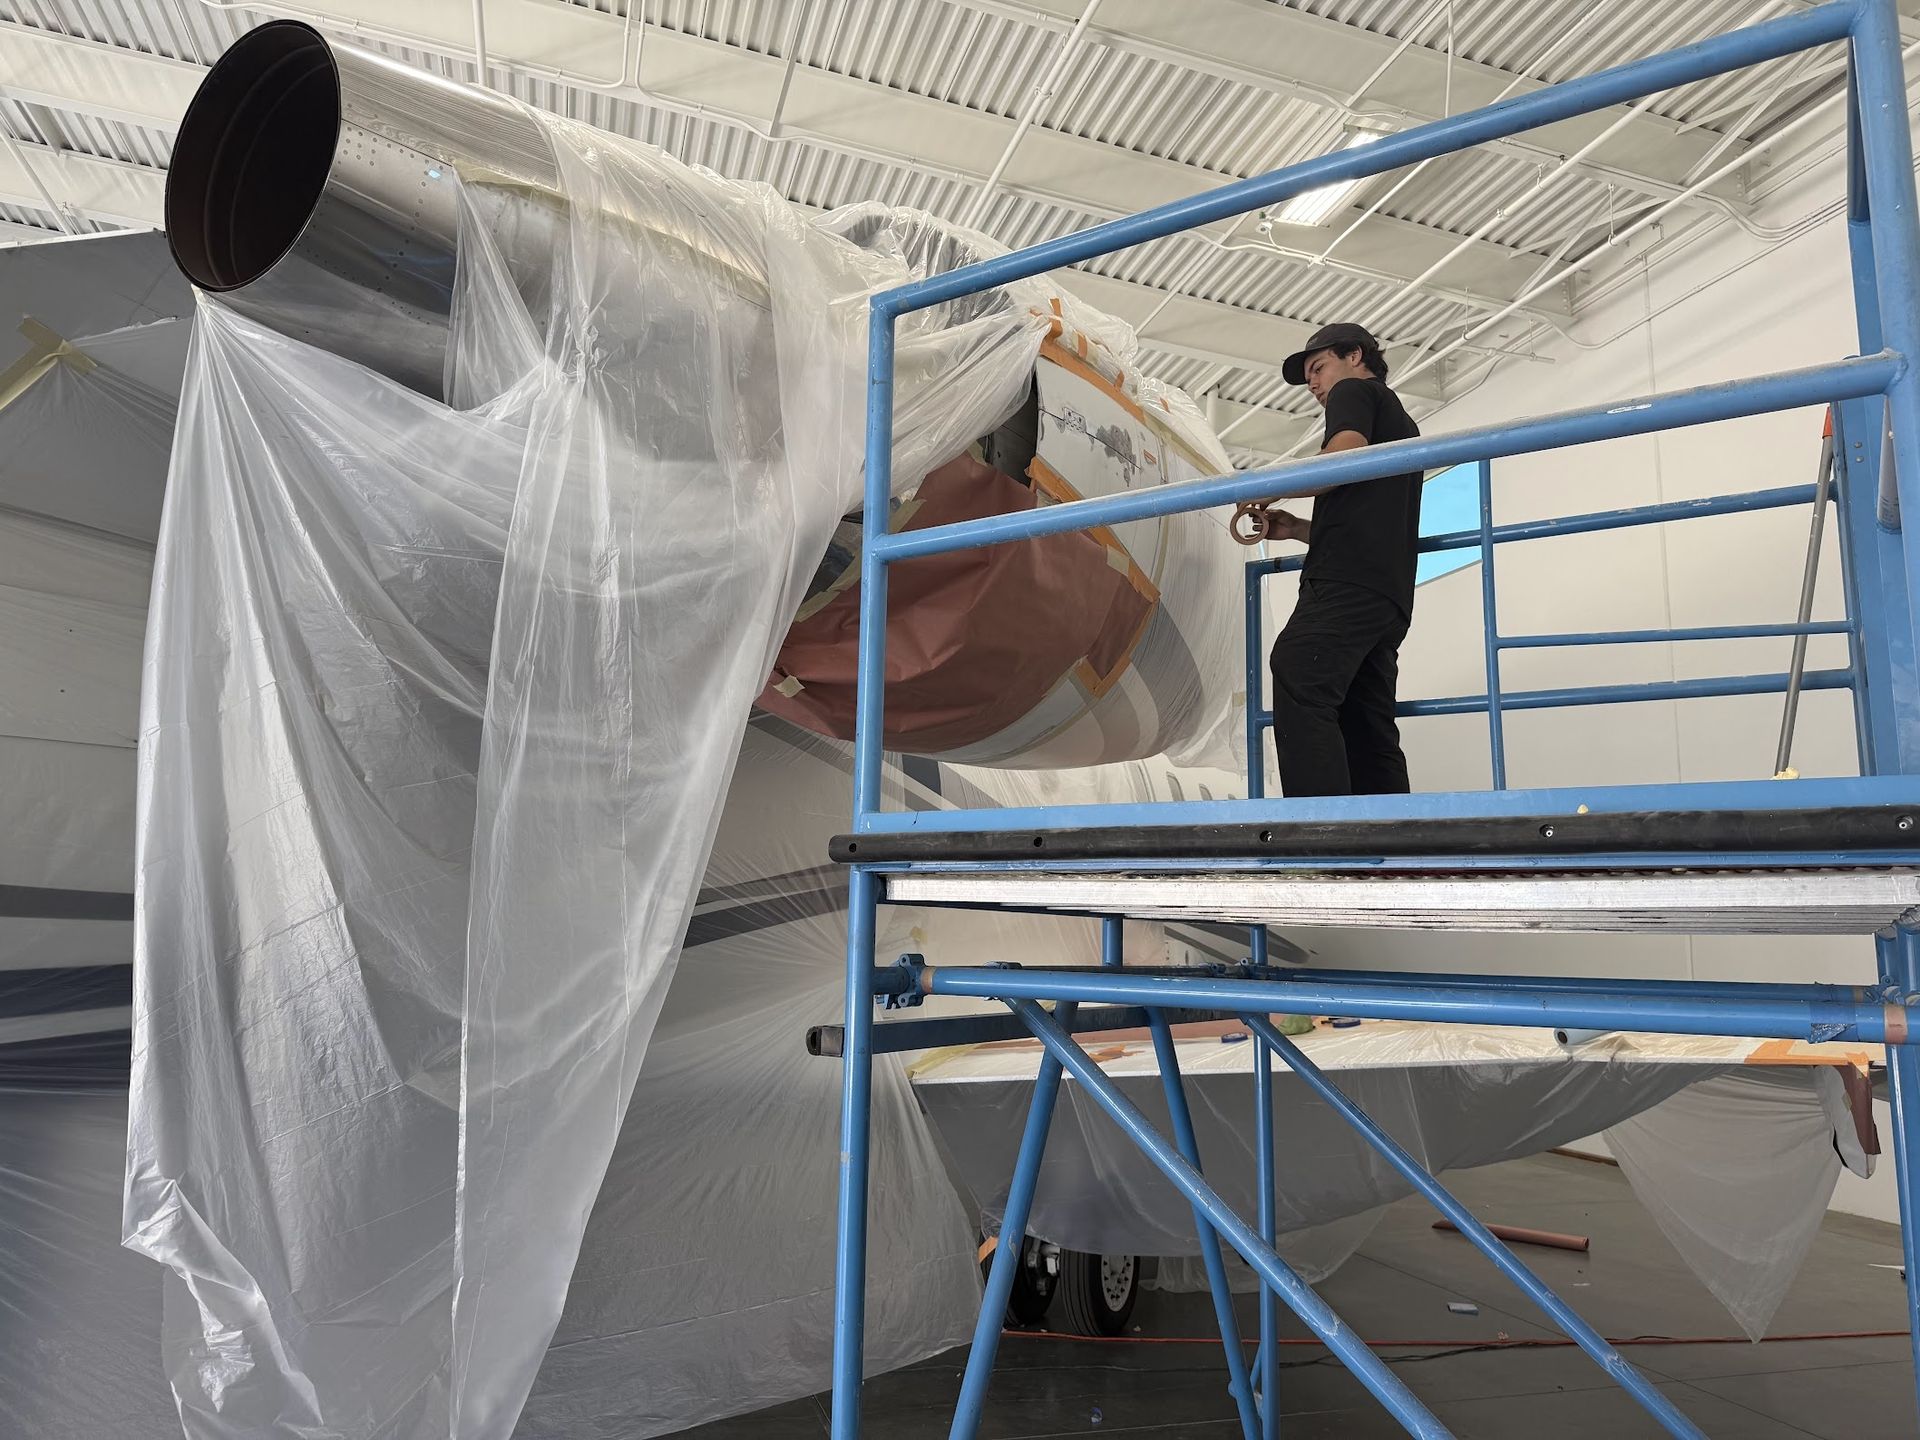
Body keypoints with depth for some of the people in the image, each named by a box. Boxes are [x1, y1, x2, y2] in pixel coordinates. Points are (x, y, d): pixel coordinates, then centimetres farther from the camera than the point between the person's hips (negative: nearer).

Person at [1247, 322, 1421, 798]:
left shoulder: (1354, 390, 12)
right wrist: (1297, 529, 26)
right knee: (1369, 727, 4)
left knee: (1300, 691, -23)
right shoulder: (1401, 422, 38)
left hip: (1349, 581, -9)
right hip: (1391, 595, 10)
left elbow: (1347, 456, -10)